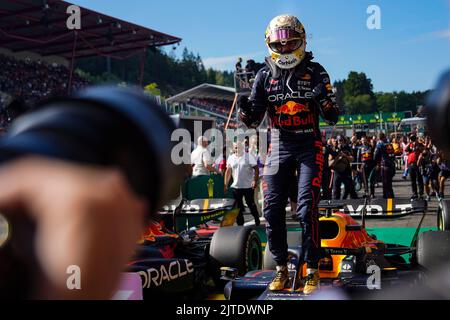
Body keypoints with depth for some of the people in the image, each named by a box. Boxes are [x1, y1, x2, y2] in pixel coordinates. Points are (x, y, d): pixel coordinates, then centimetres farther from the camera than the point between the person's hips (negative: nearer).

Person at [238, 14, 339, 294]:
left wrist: (325, 99, -22)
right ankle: (282, 269, 13)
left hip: (309, 147, -3)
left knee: (307, 209, -10)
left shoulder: (315, 72, -1)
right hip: (279, 147, 3)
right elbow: (254, 121, 7)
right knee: (272, 210, -1)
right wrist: (245, 108, -15)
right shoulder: (265, 75, 5)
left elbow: (333, 117, -2)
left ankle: (313, 271, 2)